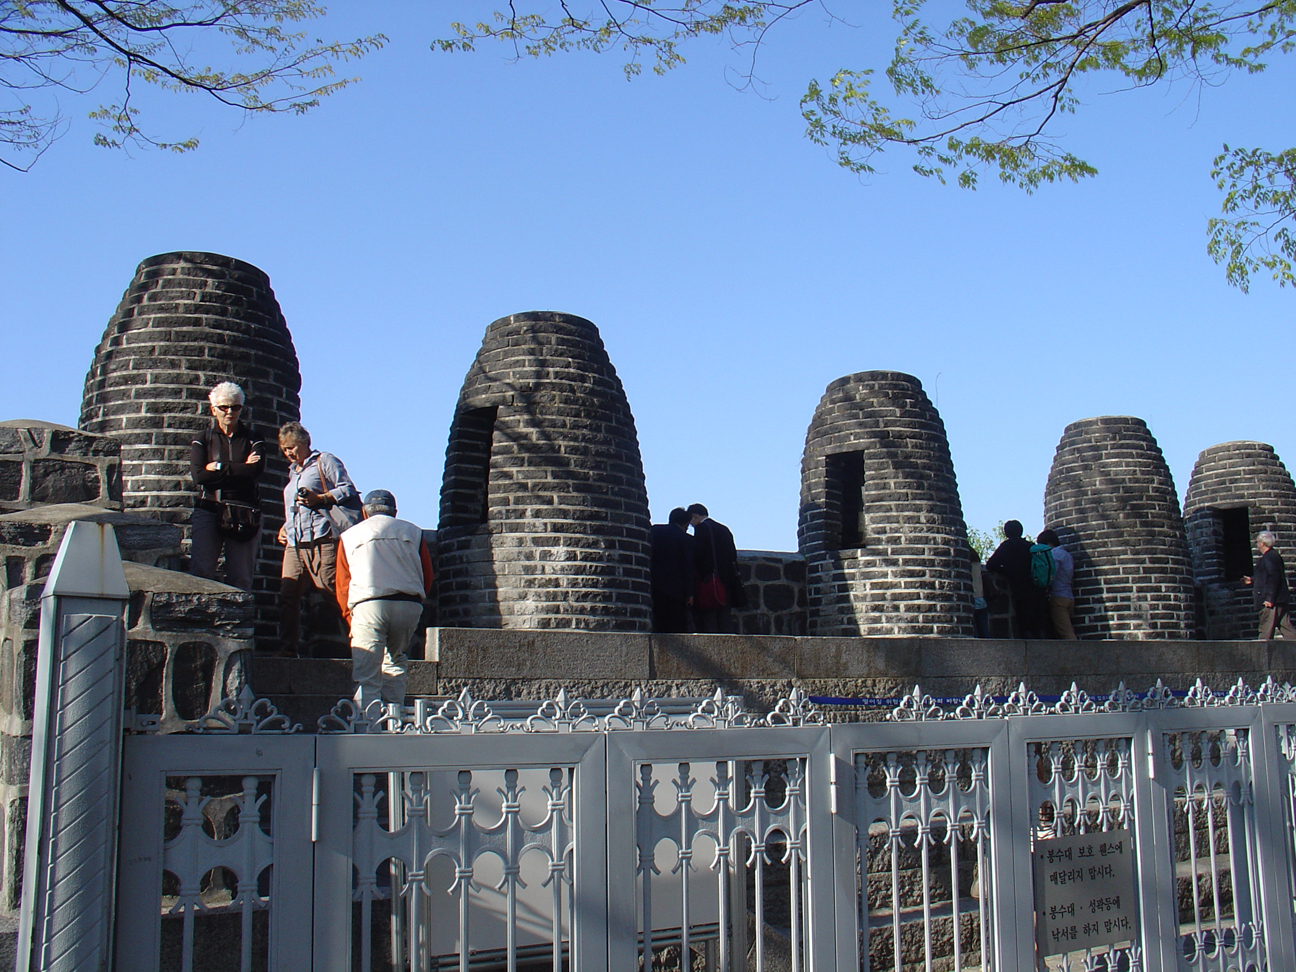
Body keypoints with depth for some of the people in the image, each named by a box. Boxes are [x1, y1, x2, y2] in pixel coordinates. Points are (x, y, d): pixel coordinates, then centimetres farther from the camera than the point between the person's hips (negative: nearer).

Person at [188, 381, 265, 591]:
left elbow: (254, 471, -6)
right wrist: (239, 468, -3)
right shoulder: (202, 441, 15)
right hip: (208, 511, 0)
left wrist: (219, 468, -2)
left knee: (241, 579, -6)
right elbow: (198, 475, -3)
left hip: (244, 515, 0)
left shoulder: (253, 441, 14)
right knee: (200, 573, -15)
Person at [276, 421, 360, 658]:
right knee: (287, 595, -4)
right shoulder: (293, 472, 30)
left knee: (334, 592, -8)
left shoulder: (325, 461, 7)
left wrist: (320, 499, -16)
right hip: (294, 543, 7)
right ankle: (288, 649, -4)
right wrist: (284, 527, 20)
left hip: (322, 540, -7)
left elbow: (348, 491, -4)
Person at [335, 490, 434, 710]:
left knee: (367, 677, -3)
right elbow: (427, 577, 15)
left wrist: (351, 618, 17)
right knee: (394, 661, 21)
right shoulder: (412, 531, 20)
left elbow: (342, 585, 13)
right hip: (410, 605, 2)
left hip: (369, 606, -2)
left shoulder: (349, 536, 18)